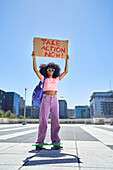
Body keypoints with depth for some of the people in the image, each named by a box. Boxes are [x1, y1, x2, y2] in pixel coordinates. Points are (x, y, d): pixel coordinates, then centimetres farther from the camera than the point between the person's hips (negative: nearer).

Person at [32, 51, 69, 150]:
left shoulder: (56, 79, 19)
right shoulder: (43, 79, 14)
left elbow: (66, 71, 22)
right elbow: (35, 69, 8)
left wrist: (67, 60, 23)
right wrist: (34, 58, 4)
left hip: (54, 99, 2)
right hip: (45, 99, -2)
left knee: (55, 120, -3)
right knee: (43, 119, -8)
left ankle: (55, 142, 2)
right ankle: (40, 142, -3)